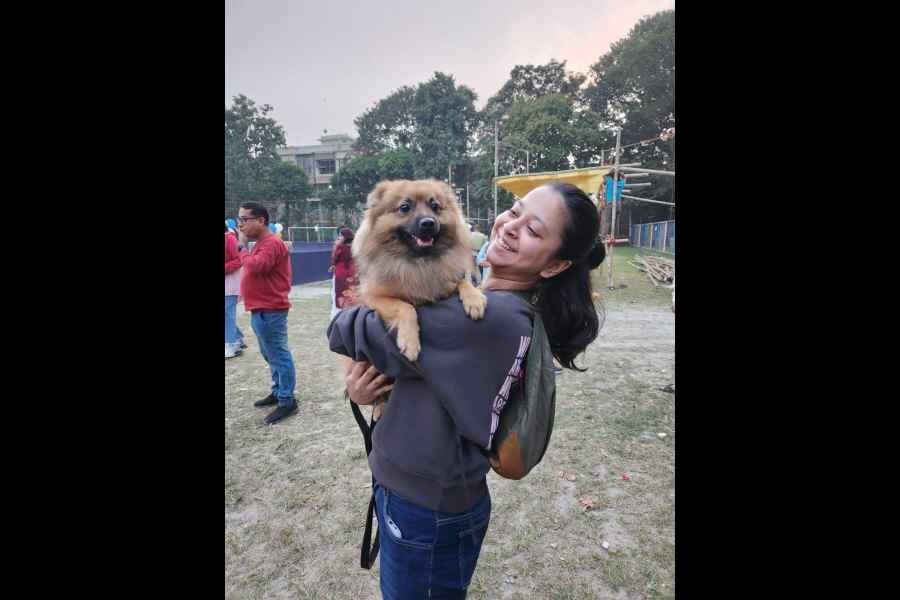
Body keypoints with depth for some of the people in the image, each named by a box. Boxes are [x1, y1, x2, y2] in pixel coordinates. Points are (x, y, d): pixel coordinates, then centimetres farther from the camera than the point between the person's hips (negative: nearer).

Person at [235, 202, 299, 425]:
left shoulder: (272, 243, -15)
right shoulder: (261, 243, 17)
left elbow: (255, 267, -28)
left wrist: (242, 246, -16)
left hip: (269, 312, -11)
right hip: (261, 311, 11)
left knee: (279, 356, -4)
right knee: (270, 355, 18)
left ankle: (287, 401, 3)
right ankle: (278, 392, 31)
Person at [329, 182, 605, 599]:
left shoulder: (492, 317, -32)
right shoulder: (487, 301, -1)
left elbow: (350, 330, -25)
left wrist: (346, 323, -2)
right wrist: (368, 380, -16)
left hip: (425, 507, -7)